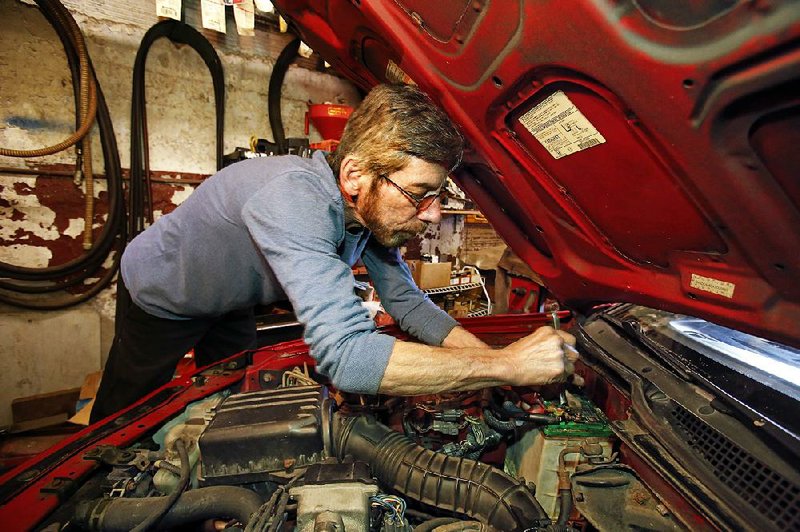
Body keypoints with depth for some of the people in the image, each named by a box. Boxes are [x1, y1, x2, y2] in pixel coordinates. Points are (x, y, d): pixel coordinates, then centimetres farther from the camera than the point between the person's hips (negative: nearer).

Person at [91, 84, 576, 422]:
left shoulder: (371, 207, -21)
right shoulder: (295, 200, -46)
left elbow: (408, 304, -13)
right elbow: (347, 357, -55)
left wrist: (496, 356, -26)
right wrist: (506, 365, -49)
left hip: (227, 306, 6)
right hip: (160, 295, -5)